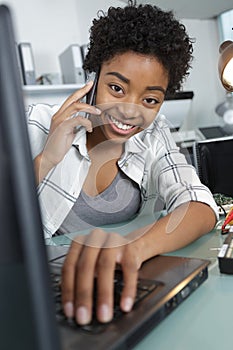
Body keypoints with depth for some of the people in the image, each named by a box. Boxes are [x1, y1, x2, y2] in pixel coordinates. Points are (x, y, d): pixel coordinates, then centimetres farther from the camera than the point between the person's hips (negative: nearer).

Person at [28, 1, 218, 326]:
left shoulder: (154, 135, -1)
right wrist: (44, 161, -24)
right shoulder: (42, 124, -8)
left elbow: (203, 208, -18)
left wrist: (134, 244, -38)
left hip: (117, 291, 1)